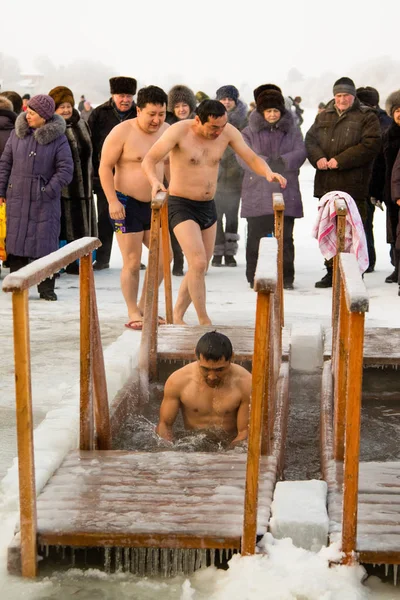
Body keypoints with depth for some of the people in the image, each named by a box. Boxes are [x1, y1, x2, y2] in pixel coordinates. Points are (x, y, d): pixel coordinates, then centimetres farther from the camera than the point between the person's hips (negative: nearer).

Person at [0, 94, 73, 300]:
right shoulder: (17, 134, 6)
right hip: (17, 198, 3)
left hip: (45, 201, -3)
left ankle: (46, 288, 9)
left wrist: (48, 191, -13)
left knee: (46, 242, 0)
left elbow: (65, 169, -6)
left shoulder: (58, 139, -4)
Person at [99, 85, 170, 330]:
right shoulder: (123, 132, -13)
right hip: (127, 204, -6)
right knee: (132, 262, -3)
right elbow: (105, 167, -12)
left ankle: (144, 306, 20)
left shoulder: (168, 131, 5)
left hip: (154, 204, 6)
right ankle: (133, 314, 9)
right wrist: (113, 200, -19)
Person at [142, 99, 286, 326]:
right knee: (198, 263, -17)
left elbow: (252, 158, -3)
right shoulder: (179, 131, -17)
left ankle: (177, 316, 25)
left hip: (208, 206, 6)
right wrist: (155, 181, -43)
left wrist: (268, 173, -25)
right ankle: (204, 321, -5)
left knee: (200, 268, 11)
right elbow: (149, 160, -21)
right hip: (181, 206, -6)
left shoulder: (228, 132, -4)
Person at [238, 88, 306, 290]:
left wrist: (281, 162, -20)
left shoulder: (292, 130, 11)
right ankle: (255, 278, 10)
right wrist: (266, 164, -20)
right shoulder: (249, 132, 8)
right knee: (256, 237, 2)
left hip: (285, 192, 1)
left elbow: (300, 152, -2)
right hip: (257, 193, -1)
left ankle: (286, 278, 10)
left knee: (285, 237, 3)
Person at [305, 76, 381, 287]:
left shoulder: (366, 117, -1)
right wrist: (318, 158, -6)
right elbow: (310, 139, 16)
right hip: (326, 183, 6)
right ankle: (332, 271, 21)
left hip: (353, 185, -6)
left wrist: (341, 160, -17)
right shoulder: (324, 117, 17)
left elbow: (370, 145, -12)